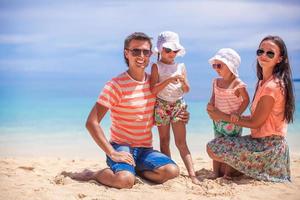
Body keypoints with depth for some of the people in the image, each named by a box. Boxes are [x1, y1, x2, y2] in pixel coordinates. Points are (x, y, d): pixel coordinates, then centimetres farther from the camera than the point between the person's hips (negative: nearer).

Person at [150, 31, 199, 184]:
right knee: (164, 141, 5)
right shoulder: (157, 66, -2)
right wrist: (169, 80, -21)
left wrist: (184, 82, -11)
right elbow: (153, 90, -11)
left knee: (181, 142, -3)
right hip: (162, 106, -2)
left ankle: (192, 174, -10)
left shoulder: (180, 66, 9)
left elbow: (186, 90, 11)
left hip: (178, 105, 2)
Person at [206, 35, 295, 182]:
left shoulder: (272, 86, -19)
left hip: (267, 145, -10)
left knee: (212, 148, -13)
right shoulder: (263, 82, 11)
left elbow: (255, 123, -16)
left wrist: (223, 116, -8)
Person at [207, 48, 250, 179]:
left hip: (232, 122, -6)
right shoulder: (216, 82, 5)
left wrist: (238, 112, -21)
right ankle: (216, 174, 18)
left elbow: (246, 100, -9)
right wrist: (210, 105, -3)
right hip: (218, 120, 6)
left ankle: (227, 175, 9)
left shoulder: (238, 84, -15)